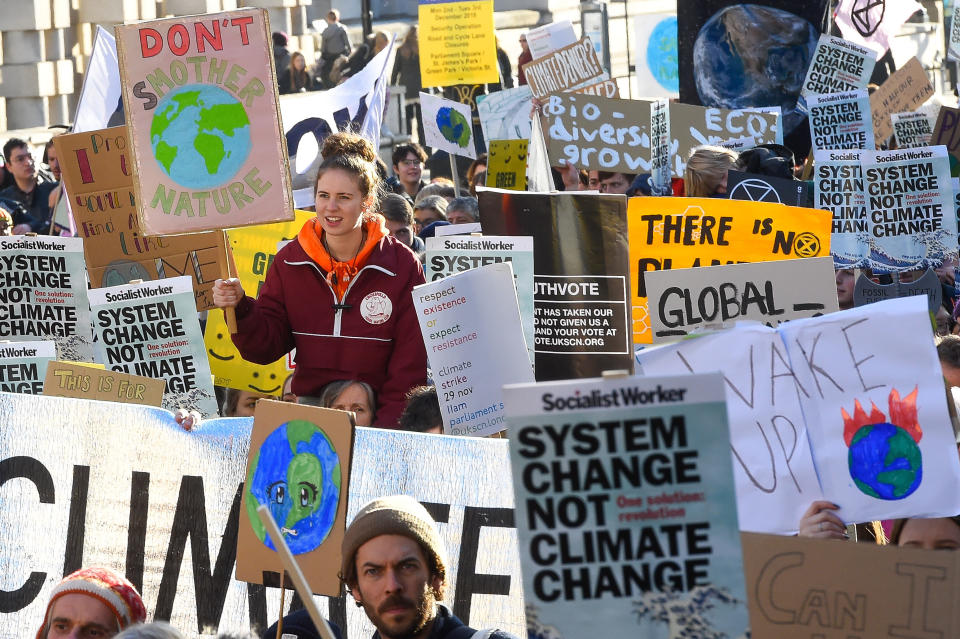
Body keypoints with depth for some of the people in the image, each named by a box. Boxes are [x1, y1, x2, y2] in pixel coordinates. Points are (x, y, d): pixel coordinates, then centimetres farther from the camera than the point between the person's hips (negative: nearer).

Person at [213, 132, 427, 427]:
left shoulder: (401, 264, -1)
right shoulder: (290, 261, 7)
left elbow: (410, 364, -2)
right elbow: (266, 346, 7)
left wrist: (385, 427, -11)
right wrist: (241, 309, -11)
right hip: (310, 412, 2)